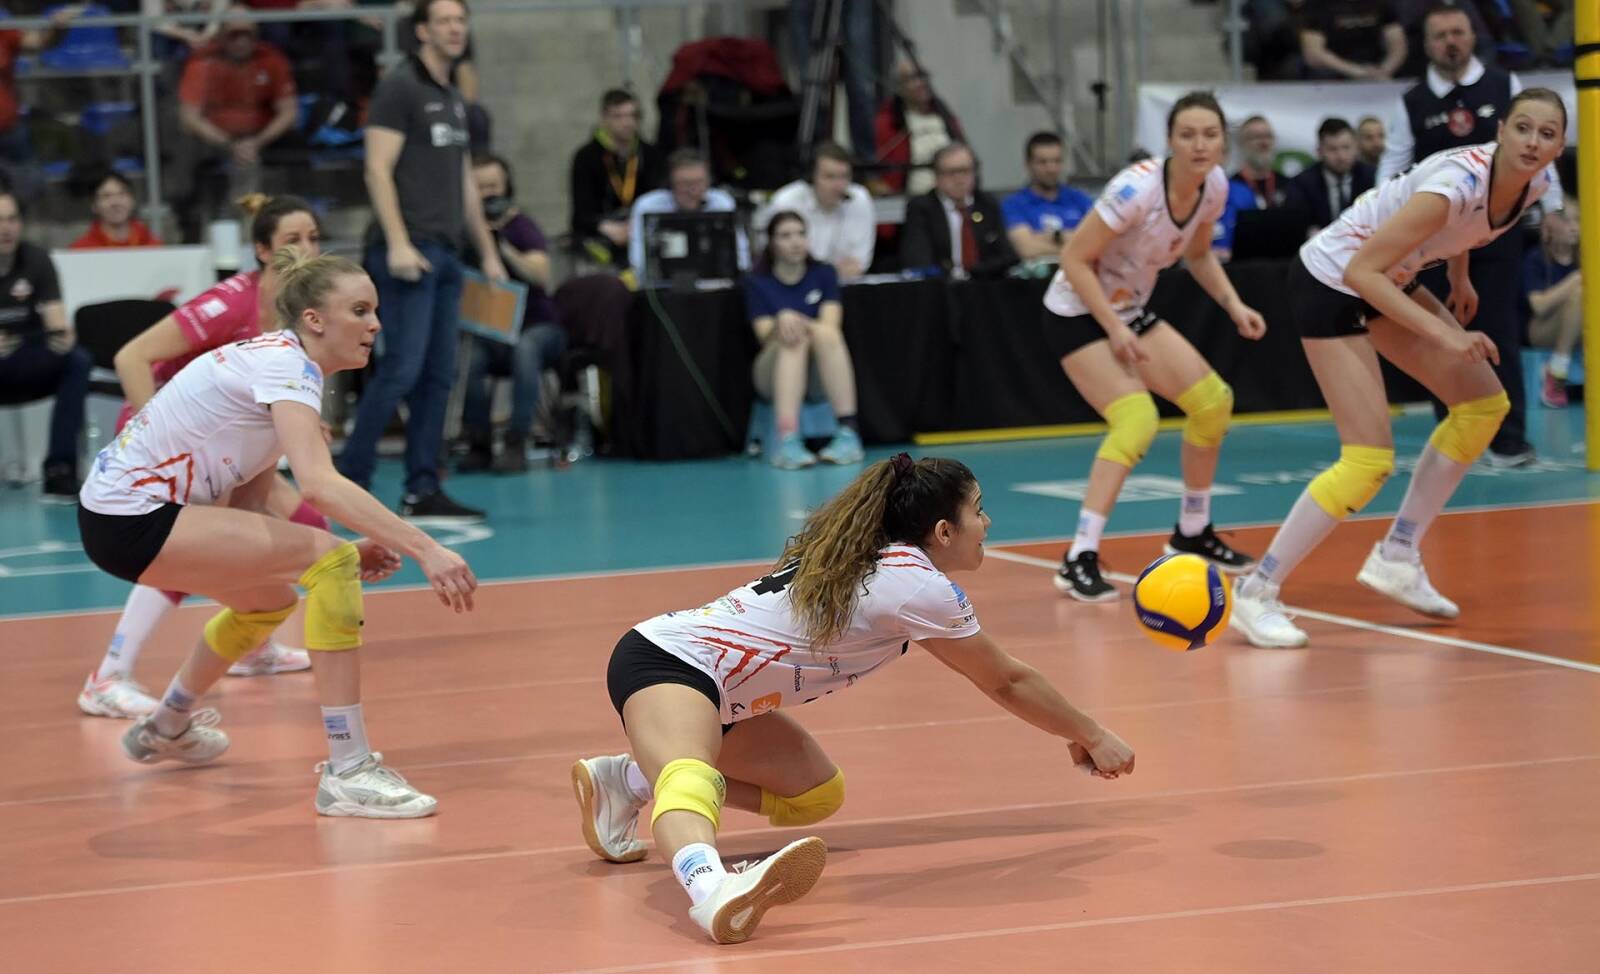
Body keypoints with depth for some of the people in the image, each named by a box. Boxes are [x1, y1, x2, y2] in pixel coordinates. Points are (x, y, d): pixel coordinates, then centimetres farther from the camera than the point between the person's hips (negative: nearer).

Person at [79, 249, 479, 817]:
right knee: (330, 559, -20)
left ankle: (166, 729, 54)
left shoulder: (278, 364, 10)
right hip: (128, 519, -10)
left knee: (269, 598, 31)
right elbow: (318, 484, -36)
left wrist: (344, 556, -5)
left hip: (123, 507, 10)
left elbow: (246, 505, 7)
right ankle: (348, 771, -21)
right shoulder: (285, 365, -18)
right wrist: (424, 549, -41)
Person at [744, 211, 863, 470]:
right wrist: (783, 323, -30)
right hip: (775, 376, -1)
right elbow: (766, 336, -8)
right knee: (792, 339, -33)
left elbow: (831, 325, -8)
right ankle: (788, 441, -50)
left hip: (823, 377, 1)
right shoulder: (757, 283, 6)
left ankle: (849, 434, -39)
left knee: (827, 334, -31)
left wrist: (798, 320, -27)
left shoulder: (824, 274, 8)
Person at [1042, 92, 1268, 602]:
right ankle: (1080, 560, -24)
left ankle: (1192, 532, 22)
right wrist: (1114, 329, -27)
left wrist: (1233, 304, -2)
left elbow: (1198, 254, 12)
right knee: (1137, 418, -25)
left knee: (1213, 401, 3)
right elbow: (1074, 258, -24)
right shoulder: (1137, 188, -28)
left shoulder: (1214, 185, -6)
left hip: (1131, 312, 8)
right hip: (1078, 314, -8)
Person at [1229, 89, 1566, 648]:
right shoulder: (1460, 181, -32)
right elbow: (1360, 271, -32)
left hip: (1388, 281, 9)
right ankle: (1256, 594, -7)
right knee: (1370, 461, -16)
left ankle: (1397, 558, 16)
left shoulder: (1536, 183, -8)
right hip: (1331, 283, -9)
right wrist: (1445, 335, -35)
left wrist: (1459, 276, 15)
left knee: (1484, 407, 7)